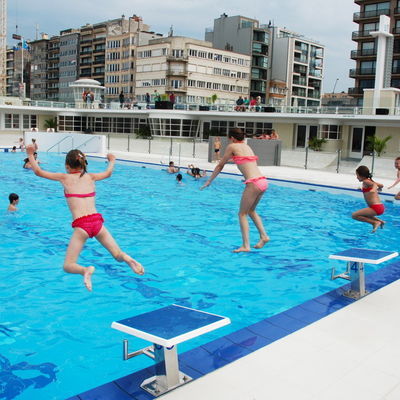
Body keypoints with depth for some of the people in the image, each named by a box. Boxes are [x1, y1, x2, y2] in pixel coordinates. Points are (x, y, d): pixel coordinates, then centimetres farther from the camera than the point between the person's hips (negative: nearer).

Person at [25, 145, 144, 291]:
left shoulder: (65, 177, 9)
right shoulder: (90, 177, 17)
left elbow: (39, 172, 19)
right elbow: (108, 173, 38)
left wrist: (30, 155, 32)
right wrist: (111, 161, 57)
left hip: (81, 225, -3)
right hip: (97, 221, 3)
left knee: (68, 266, 3)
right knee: (118, 255, 13)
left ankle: (86, 270, -30)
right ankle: (127, 259, -23)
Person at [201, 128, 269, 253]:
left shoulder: (232, 146, 2)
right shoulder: (247, 146, 21)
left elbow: (220, 166, 9)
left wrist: (209, 181, 19)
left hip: (253, 183, -7)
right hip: (263, 181, 7)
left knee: (242, 214, 5)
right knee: (251, 210, 25)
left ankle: (245, 246, 1)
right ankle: (263, 236, 20)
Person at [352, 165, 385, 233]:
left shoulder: (365, 181, -8)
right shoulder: (370, 181, 17)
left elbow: (375, 184, -23)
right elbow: (381, 185, 32)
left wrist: (373, 189, -39)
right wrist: (379, 189, 50)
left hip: (376, 208, -10)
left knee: (354, 215, -11)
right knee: (363, 214, 35)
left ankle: (375, 222, -9)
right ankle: (380, 221, 22)